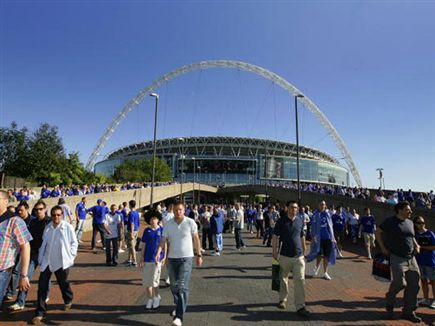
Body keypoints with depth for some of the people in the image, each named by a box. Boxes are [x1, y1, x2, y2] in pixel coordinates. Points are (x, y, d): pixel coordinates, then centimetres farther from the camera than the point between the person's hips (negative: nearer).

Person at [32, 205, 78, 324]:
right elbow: (44, 243, 10)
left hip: (62, 261, -3)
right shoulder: (48, 227, 2)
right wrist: (40, 258, 9)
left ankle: (68, 300, 43)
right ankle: (40, 313, 14)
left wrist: (71, 256, -10)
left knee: (63, 283, 13)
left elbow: (74, 243, -5)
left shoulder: (68, 227, -11)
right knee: (42, 286, 0)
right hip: (47, 261, 4)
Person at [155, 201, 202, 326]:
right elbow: (163, 240, -5)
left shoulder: (190, 223, -9)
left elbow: (196, 239, -1)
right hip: (172, 258, 4)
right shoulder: (168, 224, -1)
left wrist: (199, 255, 2)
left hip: (186, 258, -4)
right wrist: (158, 252, -22)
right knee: (174, 285, 18)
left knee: (182, 287, -10)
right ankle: (178, 306, 42)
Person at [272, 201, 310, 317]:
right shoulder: (281, 221, -6)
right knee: (283, 279, 14)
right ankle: (283, 300, 33)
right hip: (284, 255, -2)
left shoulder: (300, 220, 3)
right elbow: (275, 237, -3)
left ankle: (300, 306, 7)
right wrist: (274, 251, -6)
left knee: (300, 280, -1)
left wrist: (303, 250, 14)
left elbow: (301, 237, 13)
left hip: (298, 256, 2)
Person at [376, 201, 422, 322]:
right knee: (399, 283, -12)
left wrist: (416, 245, 7)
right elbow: (378, 232, -2)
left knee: (414, 285, 5)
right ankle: (389, 304, 19)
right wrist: (383, 248, -6)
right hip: (397, 258, -6)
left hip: (411, 258, 7)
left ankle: (408, 312, 21)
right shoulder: (390, 221, -8)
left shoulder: (410, 223, 12)